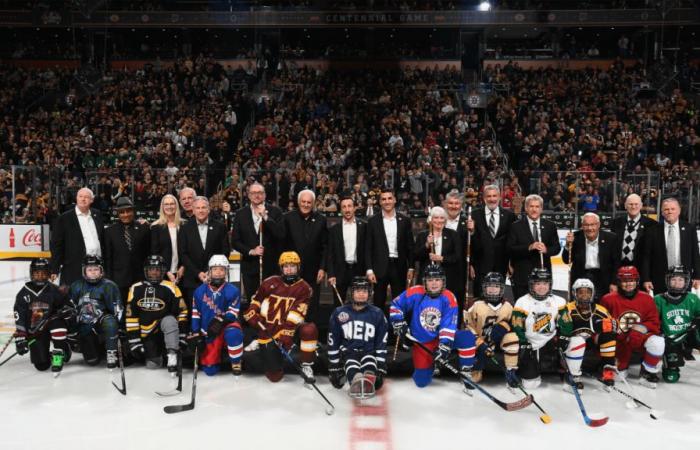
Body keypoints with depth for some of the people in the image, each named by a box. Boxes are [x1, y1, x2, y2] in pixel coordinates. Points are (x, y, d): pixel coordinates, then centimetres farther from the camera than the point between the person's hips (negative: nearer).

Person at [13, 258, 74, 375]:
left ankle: (59, 354, -23)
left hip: (51, 328, 0)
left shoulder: (53, 290, -3)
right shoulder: (24, 293, -3)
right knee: (41, 365, -14)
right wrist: (20, 338, -13)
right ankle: (46, 355, 23)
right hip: (34, 333, 0)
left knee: (58, 322, -37)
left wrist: (66, 311, -24)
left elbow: (70, 306, 0)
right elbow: (19, 319, -5)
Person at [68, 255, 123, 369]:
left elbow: (117, 309, -10)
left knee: (110, 322, -39)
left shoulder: (109, 286, -9)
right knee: (92, 361, -5)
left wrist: (117, 328, -17)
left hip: (102, 322, -3)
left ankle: (111, 354, -26)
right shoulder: (77, 286, 1)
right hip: (85, 326, 3)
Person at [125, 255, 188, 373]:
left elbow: (182, 312, -7)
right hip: (147, 333, 3)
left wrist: (181, 338, -10)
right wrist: (134, 342, -4)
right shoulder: (136, 289, -3)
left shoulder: (170, 288, -10)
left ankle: (172, 356, -31)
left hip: (164, 326, -3)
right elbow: (131, 316, -1)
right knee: (152, 365, -1)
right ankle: (157, 353, 33)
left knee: (170, 321, -35)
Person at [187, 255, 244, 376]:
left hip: (226, 326, -3)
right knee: (209, 370, -2)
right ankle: (217, 355, 35)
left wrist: (220, 320, -31)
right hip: (209, 333, 3)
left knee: (233, 333, -41)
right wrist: (195, 333, -2)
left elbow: (233, 313, -14)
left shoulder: (232, 291, -11)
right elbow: (196, 313, 3)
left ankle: (236, 363, -15)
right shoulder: (200, 291, -2)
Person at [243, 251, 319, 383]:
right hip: (268, 327, 0)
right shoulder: (270, 282, 0)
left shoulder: (304, 288, -6)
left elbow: (297, 314, -17)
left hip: (290, 326, 0)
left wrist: (287, 334, -27)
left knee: (310, 329, -35)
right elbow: (256, 300, 16)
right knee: (275, 375, -4)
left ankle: (306, 365, -14)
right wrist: (252, 314, -1)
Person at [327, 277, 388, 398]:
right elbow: (333, 342, 7)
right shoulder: (339, 313, 3)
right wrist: (333, 368, 5)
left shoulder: (377, 314, 4)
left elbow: (381, 344, 5)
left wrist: (381, 369, -1)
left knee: (369, 360, -34)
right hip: (348, 351, 0)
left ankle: (369, 380, -59)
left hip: (368, 353, 0)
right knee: (350, 364, -34)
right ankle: (356, 380, -59)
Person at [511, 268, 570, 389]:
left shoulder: (559, 302, -1)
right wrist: (524, 347, -18)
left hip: (550, 341, 3)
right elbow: (517, 329, -12)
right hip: (531, 345, -3)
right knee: (530, 383, -7)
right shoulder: (522, 302, -11)